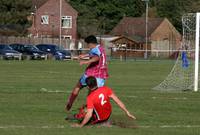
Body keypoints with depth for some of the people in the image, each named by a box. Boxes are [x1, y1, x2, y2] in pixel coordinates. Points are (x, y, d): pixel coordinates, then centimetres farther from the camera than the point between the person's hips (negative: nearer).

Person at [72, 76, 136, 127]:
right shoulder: (106, 89, -15)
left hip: (98, 119, -5)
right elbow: (117, 101, -15)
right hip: (107, 116, 5)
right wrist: (127, 112, -10)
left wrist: (81, 125, -21)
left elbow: (89, 114, -29)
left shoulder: (90, 97, -25)